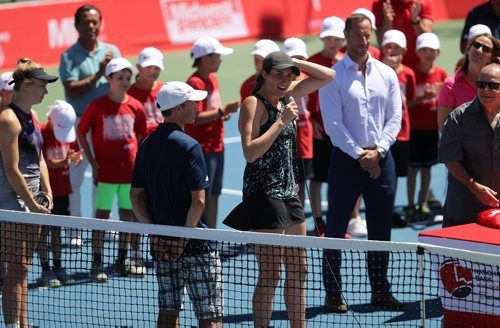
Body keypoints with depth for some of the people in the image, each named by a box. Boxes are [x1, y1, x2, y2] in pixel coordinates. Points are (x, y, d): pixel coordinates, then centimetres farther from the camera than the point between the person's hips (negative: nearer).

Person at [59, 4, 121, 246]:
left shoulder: (112, 51, 8)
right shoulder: (69, 56, -3)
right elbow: (72, 90, -12)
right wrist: (98, 75, -13)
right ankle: (75, 229, 5)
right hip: (79, 122, -3)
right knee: (74, 176, -2)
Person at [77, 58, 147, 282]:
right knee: (102, 215, -1)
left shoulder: (136, 107, 3)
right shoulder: (98, 106, -6)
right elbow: (81, 132, 2)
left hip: (131, 170, 4)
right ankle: (97, 263, 3)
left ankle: (122, 260, 23)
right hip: (106, 172, -4)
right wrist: (93, 162, -3)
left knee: (128, 215, 10)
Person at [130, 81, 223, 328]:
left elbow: (136, 196, 10)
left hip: (160, 243, 7)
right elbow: (198, 200, -21)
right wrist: (185, 235, -12)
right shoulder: (189, 146, -15)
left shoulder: (147, 145, 8)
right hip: (194, 245, -7)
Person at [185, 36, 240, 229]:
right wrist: (222, 111, -23)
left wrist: (224, 112, 7)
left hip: (216, 147, 10)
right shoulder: (195, 83, -16)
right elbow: (195, 117, -23)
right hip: (202, 149, -10)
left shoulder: (212, 79, 13)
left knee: (214, 195, 14)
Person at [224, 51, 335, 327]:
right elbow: (250, 152, -23)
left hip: (288, 193, 8)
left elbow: (327, 76, 15)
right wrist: (282, 121, -22)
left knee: (298, 270, 12)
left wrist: (294, 62, 3)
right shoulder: (254, 104, -11)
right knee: (270, 275, -7)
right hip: (264, 193, -8)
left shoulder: (286, 95, 11)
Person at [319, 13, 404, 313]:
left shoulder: (387, 74, 8)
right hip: (346, 159, -4)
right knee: (336, 229, -1)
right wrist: (359, 155, -13)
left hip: (381, 159, 4)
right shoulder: (332, 76, -4)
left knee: (381, 228, 8)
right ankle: (333, 294, 6)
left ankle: (380, 290, 17)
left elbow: (394, 118, 5)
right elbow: (333, 123, -8)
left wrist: (377, 151, -9)